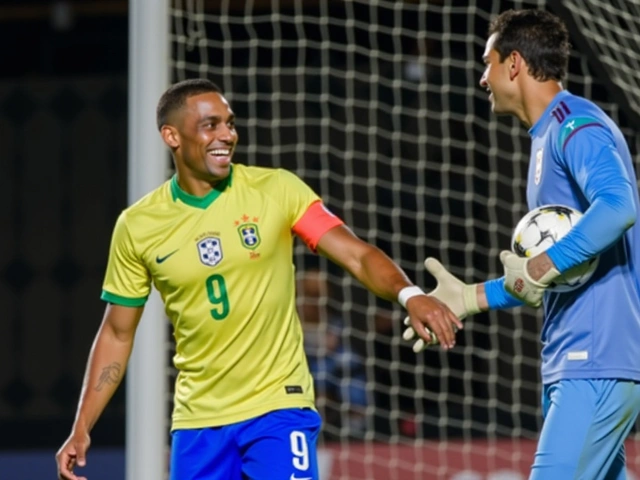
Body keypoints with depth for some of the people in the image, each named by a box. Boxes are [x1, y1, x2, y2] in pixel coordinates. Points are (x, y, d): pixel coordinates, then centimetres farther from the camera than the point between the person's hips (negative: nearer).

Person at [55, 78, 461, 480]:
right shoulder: (137, 225, 0)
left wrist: (409, 294, -32)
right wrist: (82, 429, 4)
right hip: (197, 420, 2)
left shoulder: (276, 189, -5)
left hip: (279, 408, -2)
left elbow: (358, 255, -11)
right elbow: (118, 333, 9)